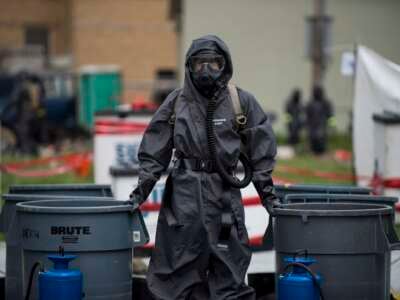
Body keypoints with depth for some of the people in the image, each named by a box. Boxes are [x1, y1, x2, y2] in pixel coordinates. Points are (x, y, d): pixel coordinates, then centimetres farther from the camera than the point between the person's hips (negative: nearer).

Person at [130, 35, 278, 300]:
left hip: (225, 194, -1)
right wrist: (143, 187, 5)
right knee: (178, 271, 3)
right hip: (183, 193, 1)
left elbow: (261, 151, 7)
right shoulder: (176, 102, 4)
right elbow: (154, 151, 9)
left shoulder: (242, 102, 2)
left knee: (229, 273, 2)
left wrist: (267, 191, 6)